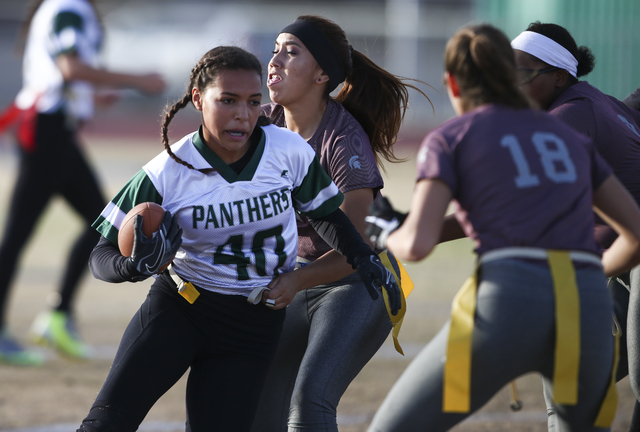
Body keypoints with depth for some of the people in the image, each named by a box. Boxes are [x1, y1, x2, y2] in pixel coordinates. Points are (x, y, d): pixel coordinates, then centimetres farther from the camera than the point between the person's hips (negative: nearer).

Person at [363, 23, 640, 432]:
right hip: (588, 310, 4)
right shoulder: (568, 137, 27)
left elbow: (418, 244, 0)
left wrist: (387, 233, 24)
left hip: (508, 305, -4)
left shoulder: (449, 139, 14)